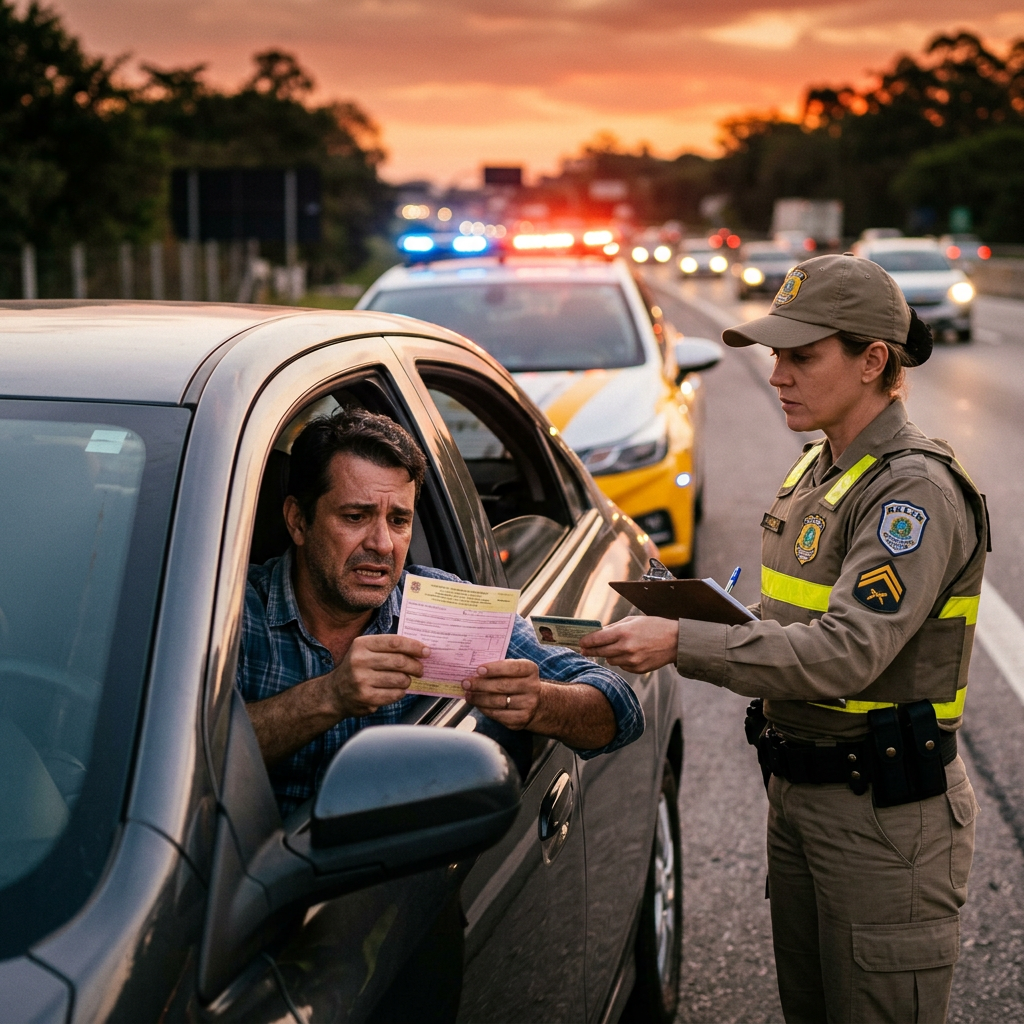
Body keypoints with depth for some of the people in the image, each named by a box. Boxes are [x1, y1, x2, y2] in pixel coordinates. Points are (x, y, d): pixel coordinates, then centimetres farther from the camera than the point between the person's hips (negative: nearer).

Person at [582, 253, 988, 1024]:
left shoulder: (916, 491, -19)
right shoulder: (818, 470, 10)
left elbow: (846, 654, -29)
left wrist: (683, 644, -31)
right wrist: (713, 613, 0)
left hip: (885, 814, -9)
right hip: (798, 789, 9)